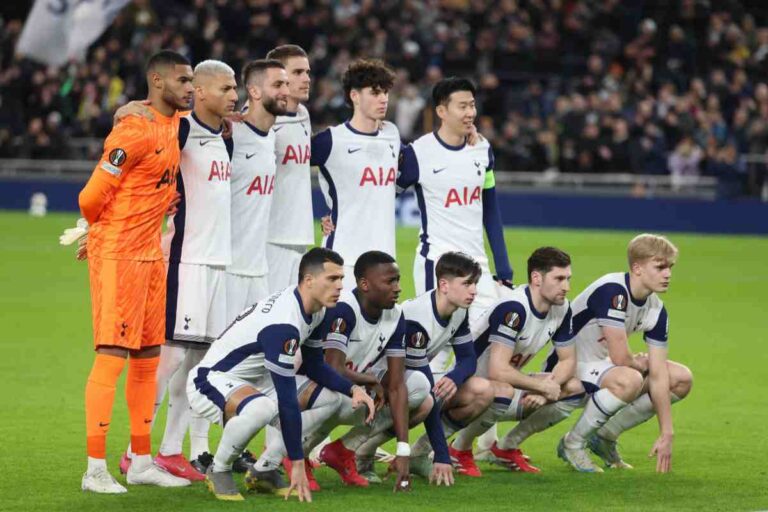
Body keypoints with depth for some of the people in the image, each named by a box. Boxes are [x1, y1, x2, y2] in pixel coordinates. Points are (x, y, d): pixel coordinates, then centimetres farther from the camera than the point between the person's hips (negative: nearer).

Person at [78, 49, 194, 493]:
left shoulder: (177, 124, 10)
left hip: (152, 253, 9)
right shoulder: (135, 131, -17)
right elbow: (92, 198, -14)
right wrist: (107, 231, 4)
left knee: (148, 357, 12)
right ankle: (96, 469, -8)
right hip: (117, 255, -9)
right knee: (112, 356, -9)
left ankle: (142, 461, 20)